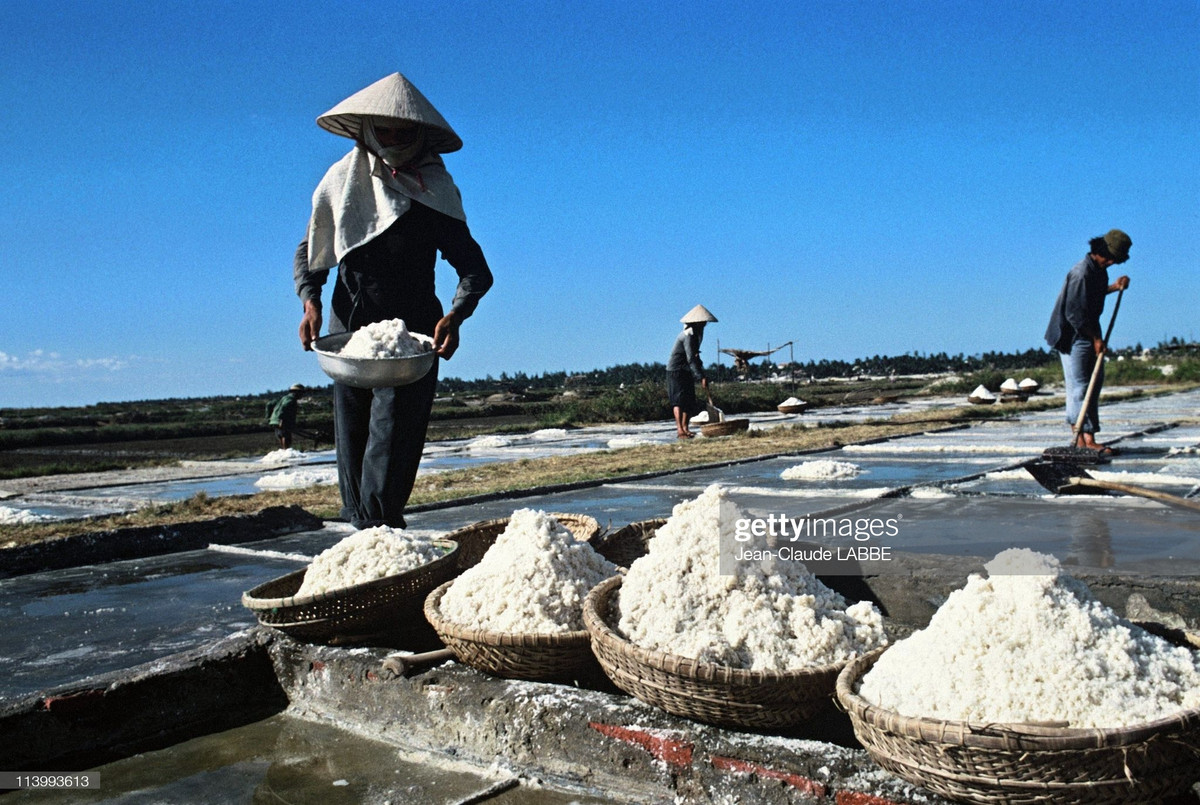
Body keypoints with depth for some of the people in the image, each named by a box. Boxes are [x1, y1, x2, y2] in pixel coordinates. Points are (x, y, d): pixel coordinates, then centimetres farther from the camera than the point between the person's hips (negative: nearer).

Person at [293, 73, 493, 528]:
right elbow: (310, 252, 13)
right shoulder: (343, 180, 6)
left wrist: (455, 314, -28)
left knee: (393, 435, -15)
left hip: (413, 334, -3)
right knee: (351, 438, 4)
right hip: (349, 330, 3)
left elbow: (475, 269, -8)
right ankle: (363, 531, 11)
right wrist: (310, 302, -7)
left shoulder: (434, 189, -2)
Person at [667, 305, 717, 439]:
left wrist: (702, 374, 13)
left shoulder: (695, 333, 12)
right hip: (676, 371, -10)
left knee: (690, 399, 10)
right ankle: (679, 430, -23)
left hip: (686, 372, 10)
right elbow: (691, 358, -27)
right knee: (680, 399, -16)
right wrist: (701, 377, -31)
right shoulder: (689, 335, -20)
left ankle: (685, 428, 19)